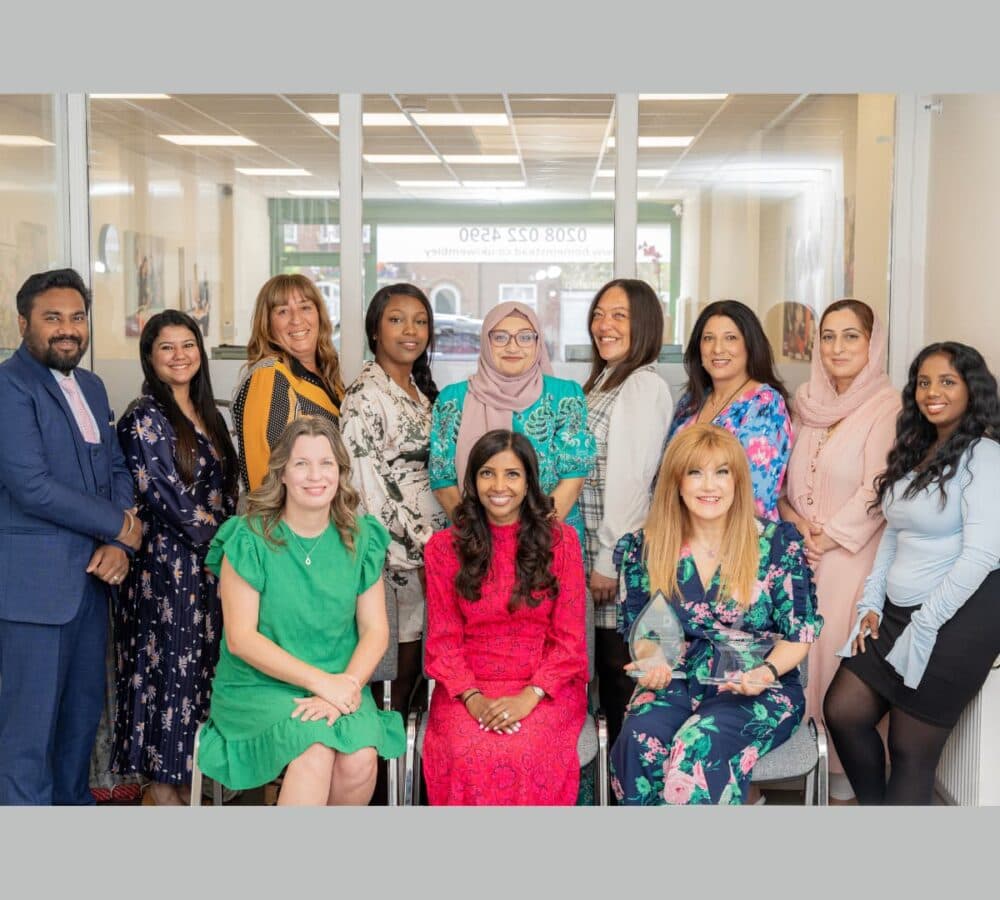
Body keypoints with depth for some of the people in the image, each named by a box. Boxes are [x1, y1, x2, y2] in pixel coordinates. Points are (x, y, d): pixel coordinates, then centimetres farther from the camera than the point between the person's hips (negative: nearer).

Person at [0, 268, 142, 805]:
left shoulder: (90, 386, 15)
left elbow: (117, 471, 14)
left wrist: (119, 545, -4)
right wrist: (119, 525, -9)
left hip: (91, 577, 8)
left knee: (84, 711, 16)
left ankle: (73, 805, 32)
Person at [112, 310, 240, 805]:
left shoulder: (207, 415, 13)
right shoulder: (143, 419, -10)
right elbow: (162, 498, -15)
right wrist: (221, 540, -10)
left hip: (211, 565, 7)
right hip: (167, 565, -7)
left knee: (201, 668, 10)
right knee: (169, 668, -1)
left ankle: (189, 783, 20)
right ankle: (164, 791, 9)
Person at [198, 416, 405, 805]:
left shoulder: (361, 539, 5)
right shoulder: (249, 538, -5)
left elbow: (375, 630, 2)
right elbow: (240, 638, -9)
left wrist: (347, 684, -17)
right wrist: (319, 680, -17)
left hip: (340, 684, 3)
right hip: (259, 686, -3)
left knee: (360, 761, -26)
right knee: (315, 751, -32)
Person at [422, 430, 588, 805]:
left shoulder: (561, 541, 4)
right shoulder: (444, 547, 6)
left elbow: (569, 637, 1)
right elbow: (444, 639, 5)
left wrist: (529, 697, -14)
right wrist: (472, 697, -13)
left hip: (545, 687, 0)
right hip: (467, 687, 1)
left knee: (526, 756, -31)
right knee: (469, 757, -30)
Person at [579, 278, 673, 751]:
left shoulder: (645, 387, -12)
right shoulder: (603, 382, 17)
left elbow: (630, 481, -17)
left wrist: (608, 560, -17)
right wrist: (596, 556, 12)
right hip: (596, 550, 9)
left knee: (622, 672, 0)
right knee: (607, 666, 13)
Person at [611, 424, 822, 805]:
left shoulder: (778, 542, -2)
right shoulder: (648, 547, 4)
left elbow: (799, 633, 0)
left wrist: (767, 671, -20)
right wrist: (652, 663, -9)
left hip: (759, 688, -2)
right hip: (679, 682, 2)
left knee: (700, 745, -33)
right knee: (640, 741, -30)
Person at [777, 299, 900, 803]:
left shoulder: (887, 408, -6)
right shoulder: (808, 404, 11)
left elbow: (876, 492, -12)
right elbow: (779, 476, 13)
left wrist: (826, 536, -13)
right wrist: (792, 520, -4)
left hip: (851, 555, -5)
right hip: (798, 554, 5)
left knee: (840, 651, -3)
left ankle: (845, 766, 11)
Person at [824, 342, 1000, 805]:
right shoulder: (915, 452, 13)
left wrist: (925, 625, -17)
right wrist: (871, 602, 6)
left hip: (958, 618, -8)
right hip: (899, 611, 8)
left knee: (911, 749, 1)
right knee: (841, 712, 4)